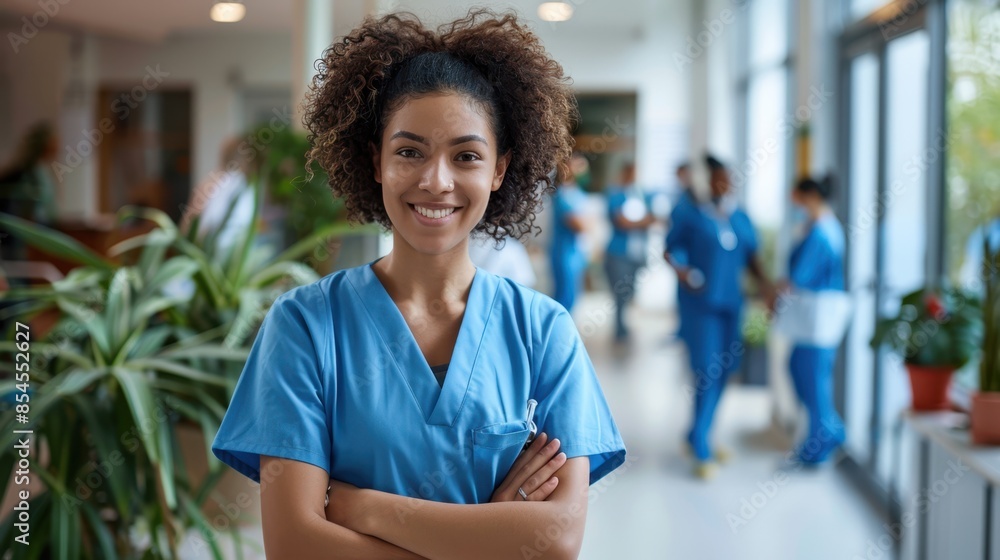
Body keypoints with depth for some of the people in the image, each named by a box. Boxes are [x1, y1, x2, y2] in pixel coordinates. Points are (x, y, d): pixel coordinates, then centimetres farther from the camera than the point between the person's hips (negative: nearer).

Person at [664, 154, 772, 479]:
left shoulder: (741, 219, 10)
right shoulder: (691, 216, -5)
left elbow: (751, 257, 14)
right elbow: (670, 250, 1)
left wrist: (766, 285, 2)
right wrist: (679, 269, -18)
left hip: (732, 305, 6)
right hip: (702, 305, -5)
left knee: (723, 371, 10)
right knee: (706, 374, -7)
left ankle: (699, 436, 26)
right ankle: (701, 449, 2)